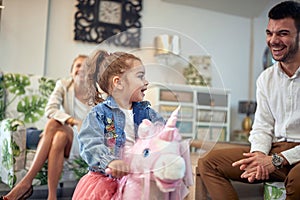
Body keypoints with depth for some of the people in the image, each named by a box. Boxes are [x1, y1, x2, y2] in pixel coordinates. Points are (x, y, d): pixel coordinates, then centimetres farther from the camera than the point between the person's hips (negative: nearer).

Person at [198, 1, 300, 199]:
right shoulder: (266, 78, 12)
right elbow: (262, 127, 10)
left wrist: (278, 160, -20)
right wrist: (259, 154, -12)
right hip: (274, 152, 5)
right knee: (208, 162, -9)